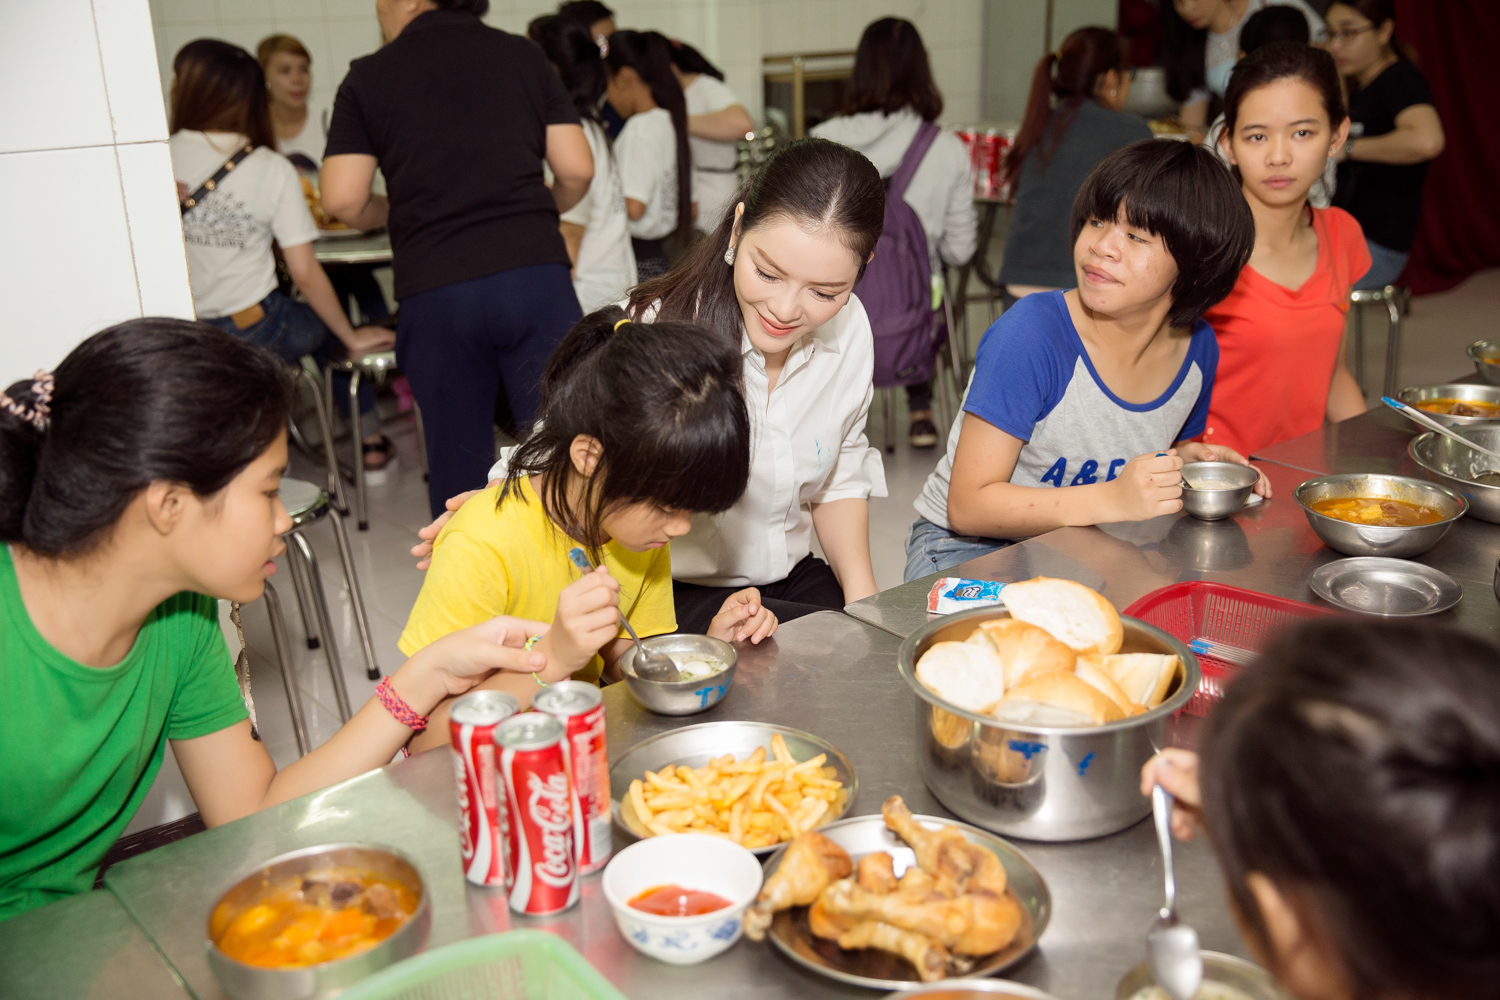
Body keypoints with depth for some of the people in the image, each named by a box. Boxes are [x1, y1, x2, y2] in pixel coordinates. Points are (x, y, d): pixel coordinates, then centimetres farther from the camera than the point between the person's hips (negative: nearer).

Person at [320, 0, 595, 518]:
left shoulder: (369, 76, 7)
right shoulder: (523, 55, 10)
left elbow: (343, 199, -2)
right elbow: (577, 170, 4)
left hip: (432, 291, 0)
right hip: (535, 275, 1)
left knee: (456, 460, 10)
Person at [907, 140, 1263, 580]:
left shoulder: (1197, 348, -3)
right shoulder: (1032, 331, -22)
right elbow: (968, 504, -24)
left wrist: (1183, 462, -6)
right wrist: (1111, 500, -32)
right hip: (969, 548, -6)